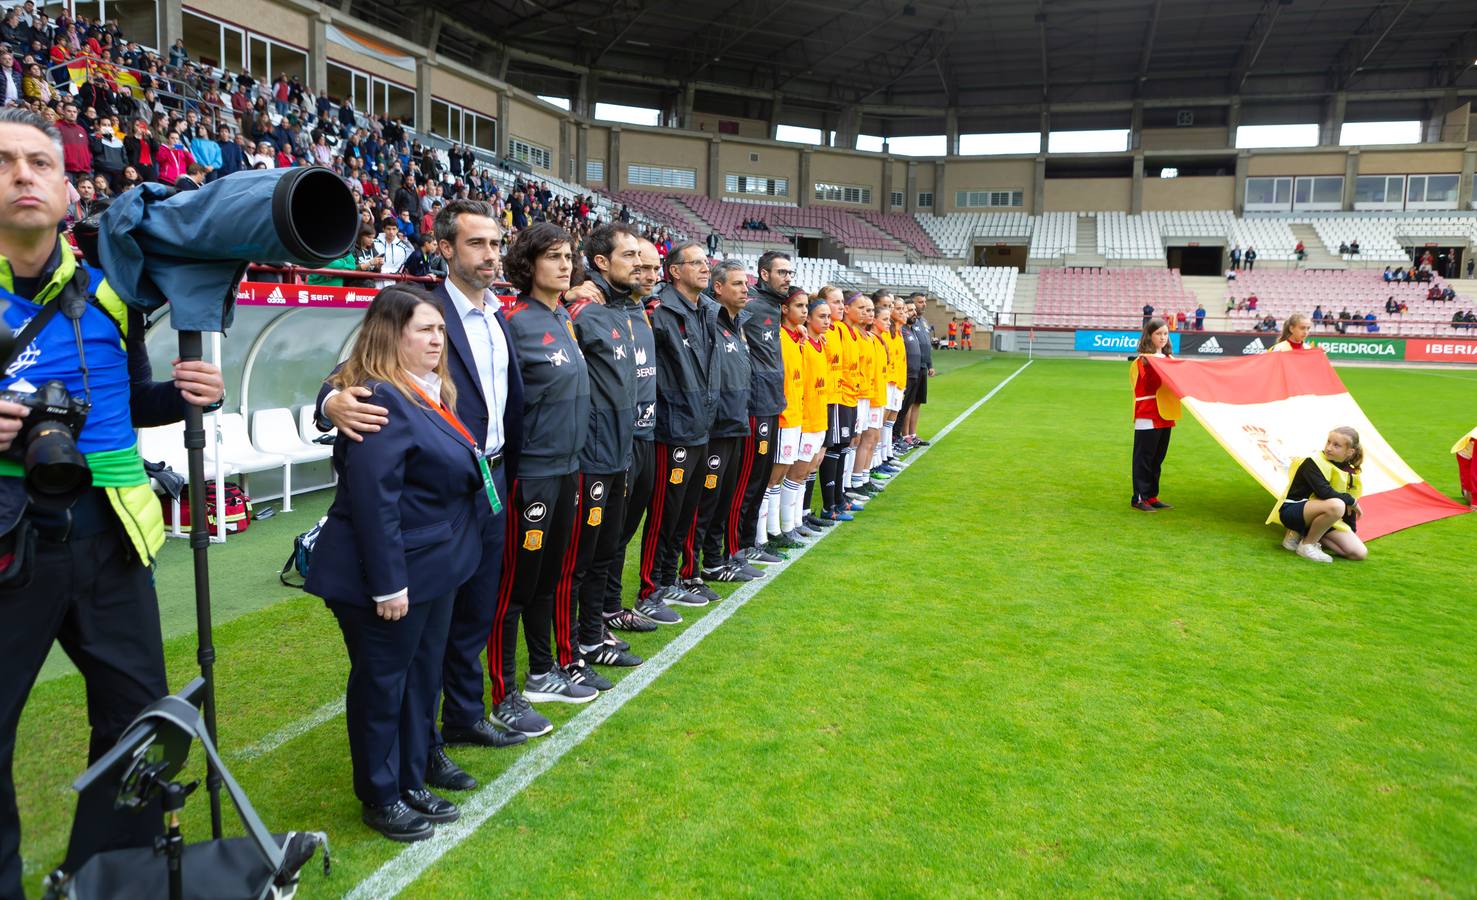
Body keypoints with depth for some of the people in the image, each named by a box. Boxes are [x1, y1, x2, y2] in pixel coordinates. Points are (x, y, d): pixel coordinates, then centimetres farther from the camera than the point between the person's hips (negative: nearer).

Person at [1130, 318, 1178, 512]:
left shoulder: (1168, 359, 15)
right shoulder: (1143, 360, -8)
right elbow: (1152, 383, -19)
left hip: (1165, 416, 8)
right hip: (1147, 416, -8)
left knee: (1158, 458, 12)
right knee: (1144, 458, -2)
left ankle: (1152, 496, 19)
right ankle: (1139, 498, 3)